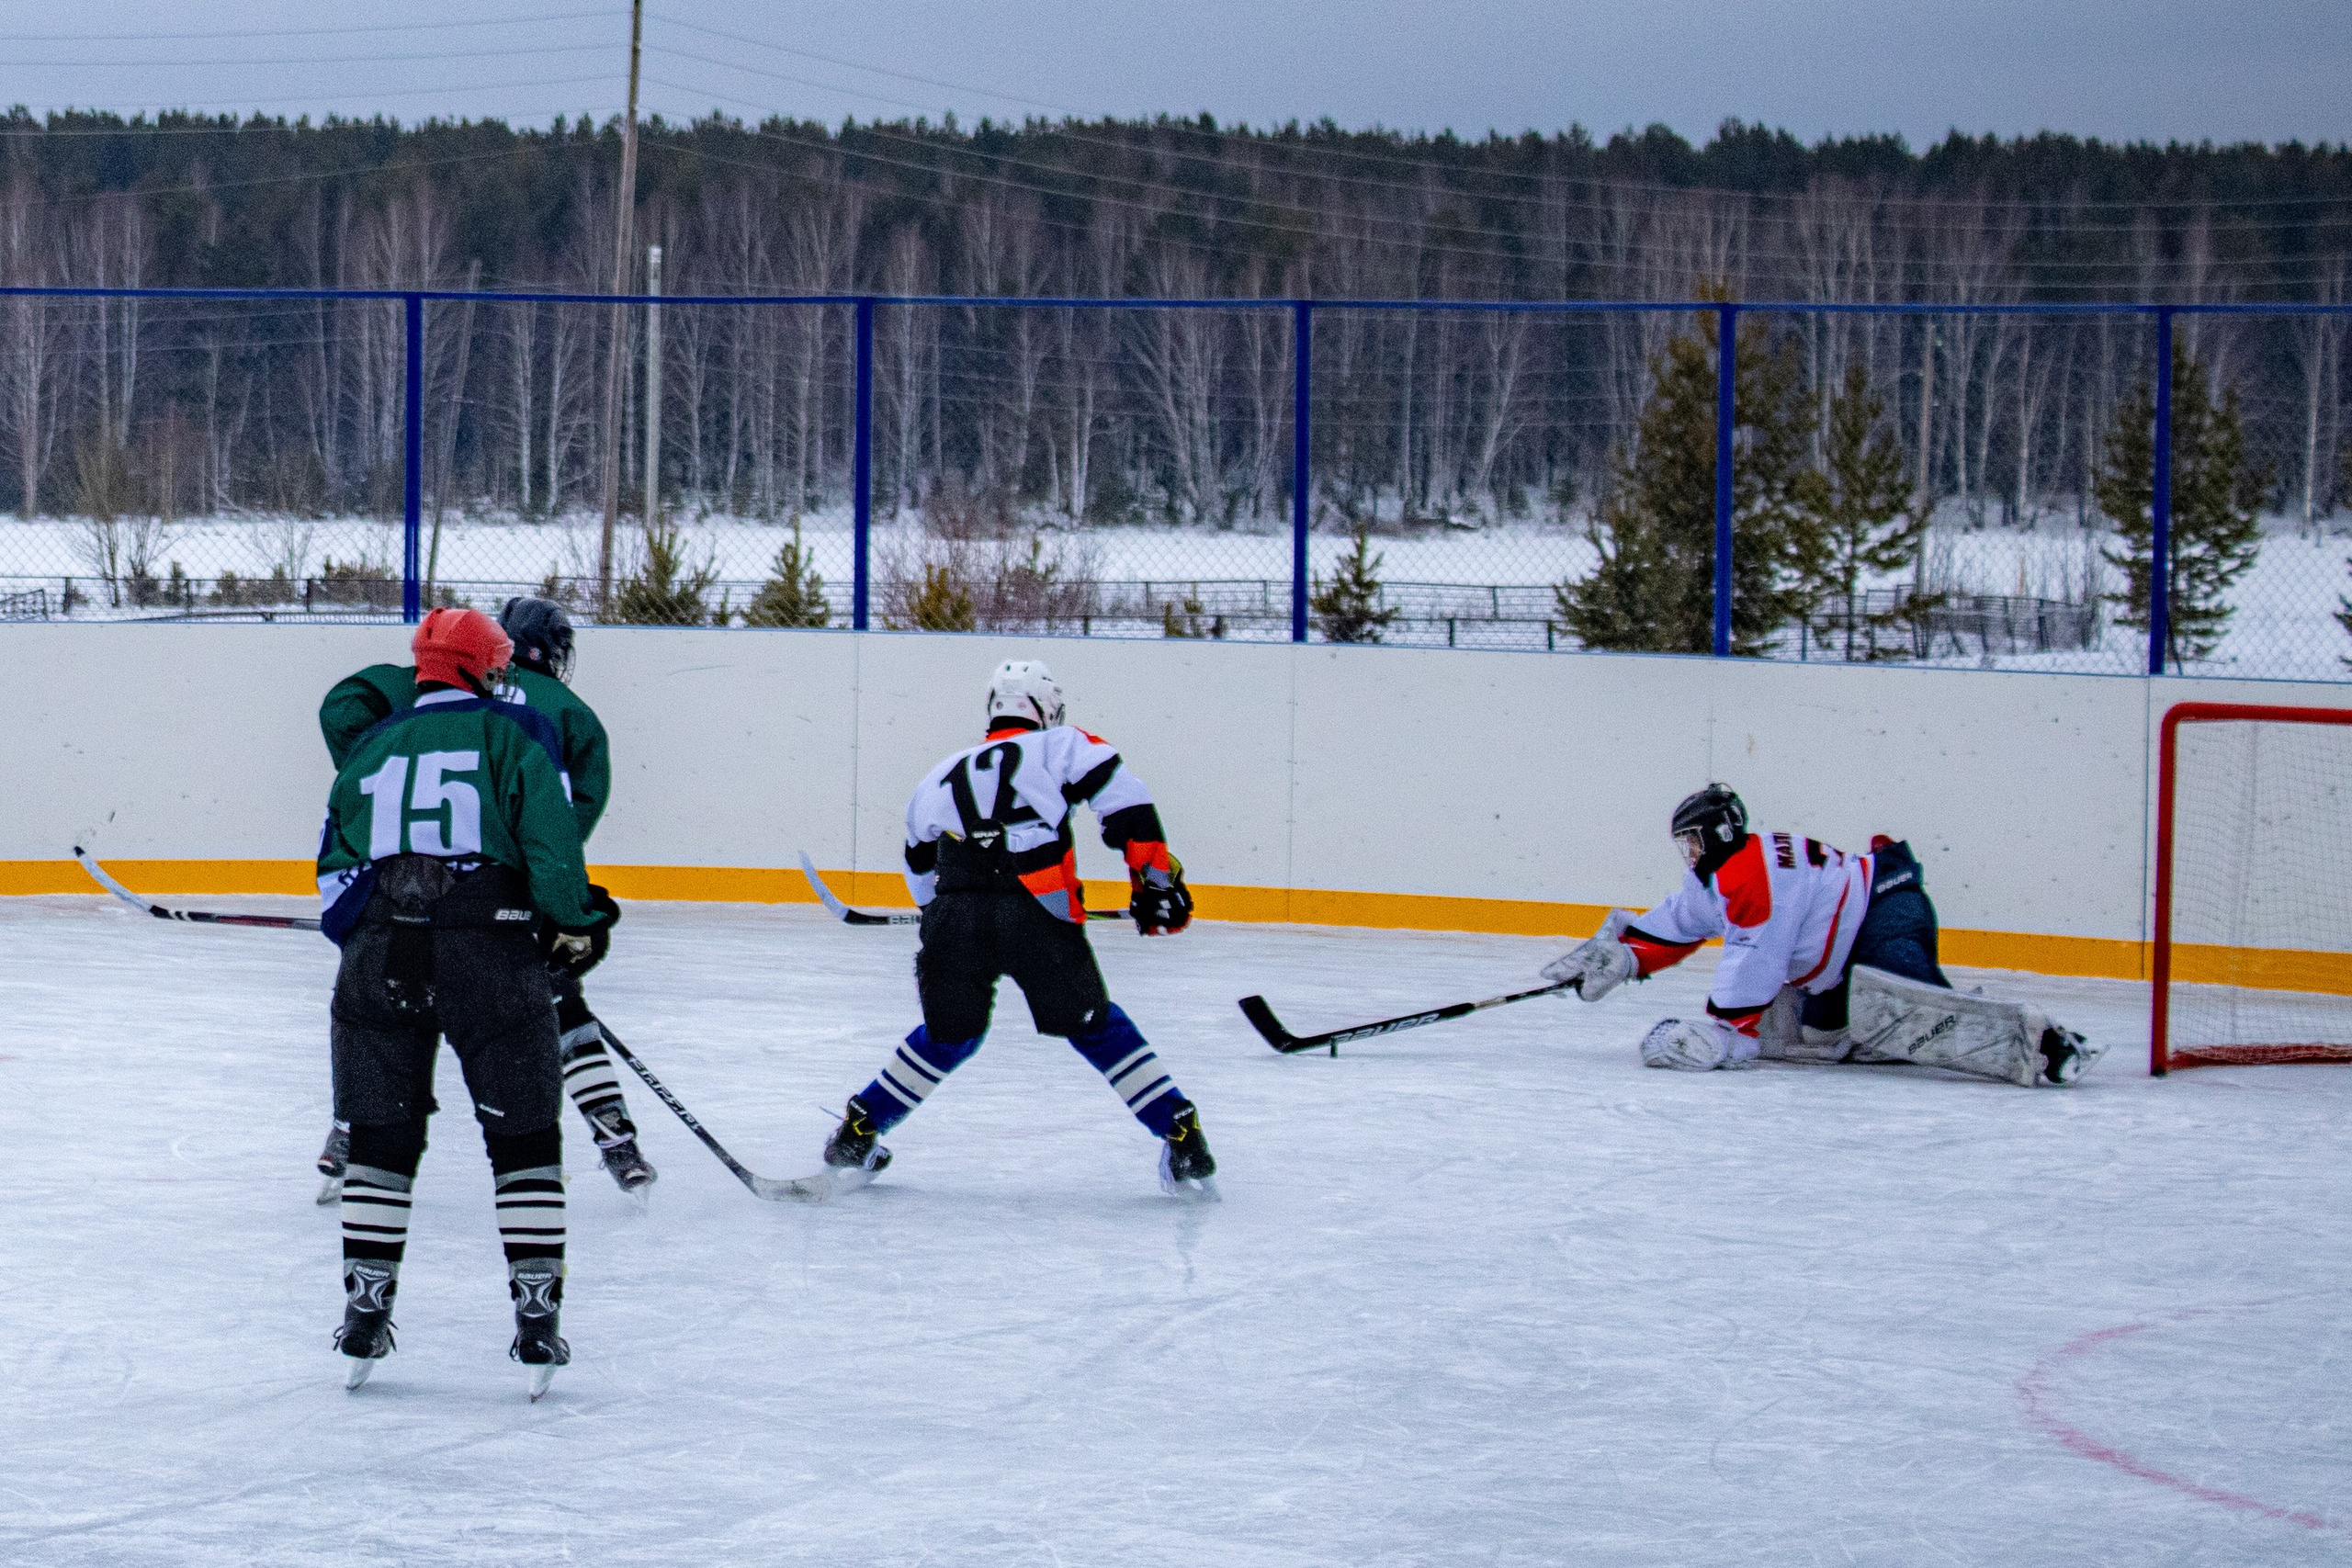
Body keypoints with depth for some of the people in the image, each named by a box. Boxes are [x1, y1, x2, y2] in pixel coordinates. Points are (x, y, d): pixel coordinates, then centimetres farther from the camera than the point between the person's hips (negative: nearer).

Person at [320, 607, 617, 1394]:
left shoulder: (369, 749, 18)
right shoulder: (514, 734, 4)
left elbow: (336, 874, 16)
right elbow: (552, 846, -5)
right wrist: (577, 927, 9)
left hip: (379, 954, 3)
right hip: (488, 952, -3)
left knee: (381, 1137, 14)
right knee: (524, 1136, 7)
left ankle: (364, 1314, 15)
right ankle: (536, 1316, 3)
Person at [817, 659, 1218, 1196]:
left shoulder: (940, 778, 31)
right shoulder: (1062, 747, 19)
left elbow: (922, 874, 38)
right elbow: (1125, 799, 4)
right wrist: (1155, 879, 6)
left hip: (954, 918, 3)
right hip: (1037, 915, -3)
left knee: (949, 1034, 27)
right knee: (1094, 1025, 15)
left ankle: (856, 1136, 28)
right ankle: (1183, 1141, 9)